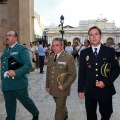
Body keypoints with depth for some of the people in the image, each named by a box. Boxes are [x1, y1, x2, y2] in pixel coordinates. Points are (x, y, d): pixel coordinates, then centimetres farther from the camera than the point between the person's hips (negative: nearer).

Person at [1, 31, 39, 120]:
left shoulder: (22, 49, -9)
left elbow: (28, 65, -18)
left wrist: (16, 73, -27)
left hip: (18, 82, -6)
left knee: (26, 101, 11)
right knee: (9, 105, 15)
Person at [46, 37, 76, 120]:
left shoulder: (69, 58, -12)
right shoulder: (50, 57, 8)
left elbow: (73, 75, -13)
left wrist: (64, 86, -19)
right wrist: (47, 85, 14)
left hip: (62, 89, -6)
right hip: (52, 88, 6)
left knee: (60, 108, 1)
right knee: (61, 106, 23)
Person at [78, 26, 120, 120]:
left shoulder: (110, 51, -1)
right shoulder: (84, 53, 3)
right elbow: (81, 72, 4)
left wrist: (106, 82, -14)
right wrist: (80, 89, 3)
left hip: (106, 89, -1)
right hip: (89, 90, 1)